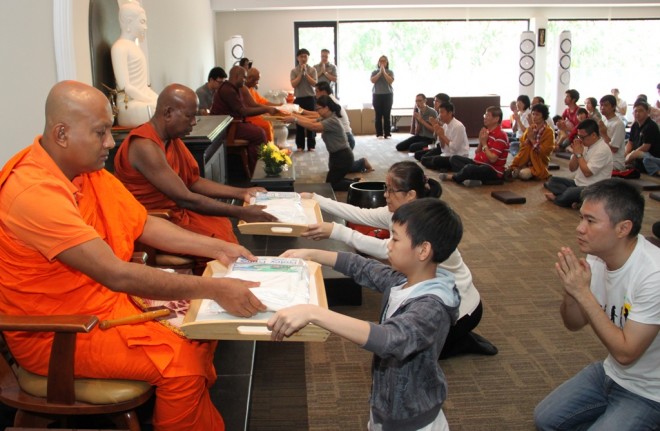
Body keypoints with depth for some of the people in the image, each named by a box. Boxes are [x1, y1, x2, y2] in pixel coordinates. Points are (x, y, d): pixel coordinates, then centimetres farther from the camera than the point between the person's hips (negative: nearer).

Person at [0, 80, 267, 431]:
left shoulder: (87, 168, -1)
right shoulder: (34, 191, -29)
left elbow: (145, 225, 6)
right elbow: (117, 274, -33)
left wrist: (217, 248, -4)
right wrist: (213, 289, -32)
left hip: (106, 297, 9)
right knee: (180, 359, -19)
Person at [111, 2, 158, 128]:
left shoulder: (135, 46, 22)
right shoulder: (119, 47, -6)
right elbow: (125, 87, -14)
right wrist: (153, 101, -17)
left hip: (142, 101, 9)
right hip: (129, 107, -9)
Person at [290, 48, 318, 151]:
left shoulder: (312, 70, 3)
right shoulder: (294, 71, 3)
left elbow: (314, 83, -7)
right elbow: (294, 84, -8)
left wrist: (306, 73, -12)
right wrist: (301, 73, -10)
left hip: (310, 98, 0)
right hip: (299, 99, 0)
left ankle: (311, 145, 7)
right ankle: (300, 146, 8)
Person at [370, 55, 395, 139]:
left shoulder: (390, 72, 7)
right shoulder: (375, 72, 9)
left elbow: (390, 81, -10)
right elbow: (372, 80, -8)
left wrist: (384, 72, -9)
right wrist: (380, 72, -10)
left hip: (388, 95, -1)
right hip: (377, 95, 1)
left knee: (387, 115, -4)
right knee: (378, 115, -3)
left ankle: (387, 133, -3)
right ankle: (379, 134, -1)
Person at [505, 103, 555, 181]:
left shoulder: (549, 131, -8)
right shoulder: (529, 129, 7)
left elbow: (544, 152, -16)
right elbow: (522, 146, 6)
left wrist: (532, 139, -18)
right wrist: (528, 138, -12)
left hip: (539, 164, -3)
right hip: (525, 162, 4)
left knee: (524, 174, -33)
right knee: (509, 170, -25)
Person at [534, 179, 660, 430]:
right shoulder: (597, 256, -11)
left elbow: (625, 353, -29)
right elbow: (574, 324, -2)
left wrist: (583, 292, -31)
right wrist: (570, 290, -23)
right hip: (610, 373, 7)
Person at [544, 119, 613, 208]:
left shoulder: (602, 149, -16)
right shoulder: (585, 145, 8)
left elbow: (587, 172, -21)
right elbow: (572, 168, 10)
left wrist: (579, 154, -13)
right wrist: (576, 153, -7)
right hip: (578, 183, 9)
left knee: (566, 196, -34)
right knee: (552, 181, -3)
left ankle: (556, 197, -1)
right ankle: (574, 197, -16)